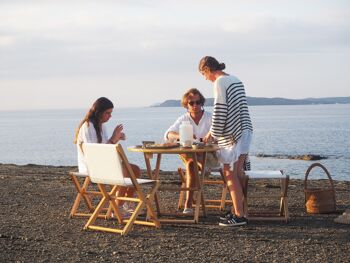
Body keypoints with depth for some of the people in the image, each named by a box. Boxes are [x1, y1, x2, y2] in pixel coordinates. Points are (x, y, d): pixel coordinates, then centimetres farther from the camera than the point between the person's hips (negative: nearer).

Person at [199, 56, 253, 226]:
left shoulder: (219, 83, -11)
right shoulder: (236, 80, 15)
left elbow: (219, 111, -15)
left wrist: (213, 133, -4)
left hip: (231, 136, -9)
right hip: (245, 131, 9)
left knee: (230, 175, -4)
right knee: (238, 173, 12)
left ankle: (239, 216, -4)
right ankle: (237, 210, 17)